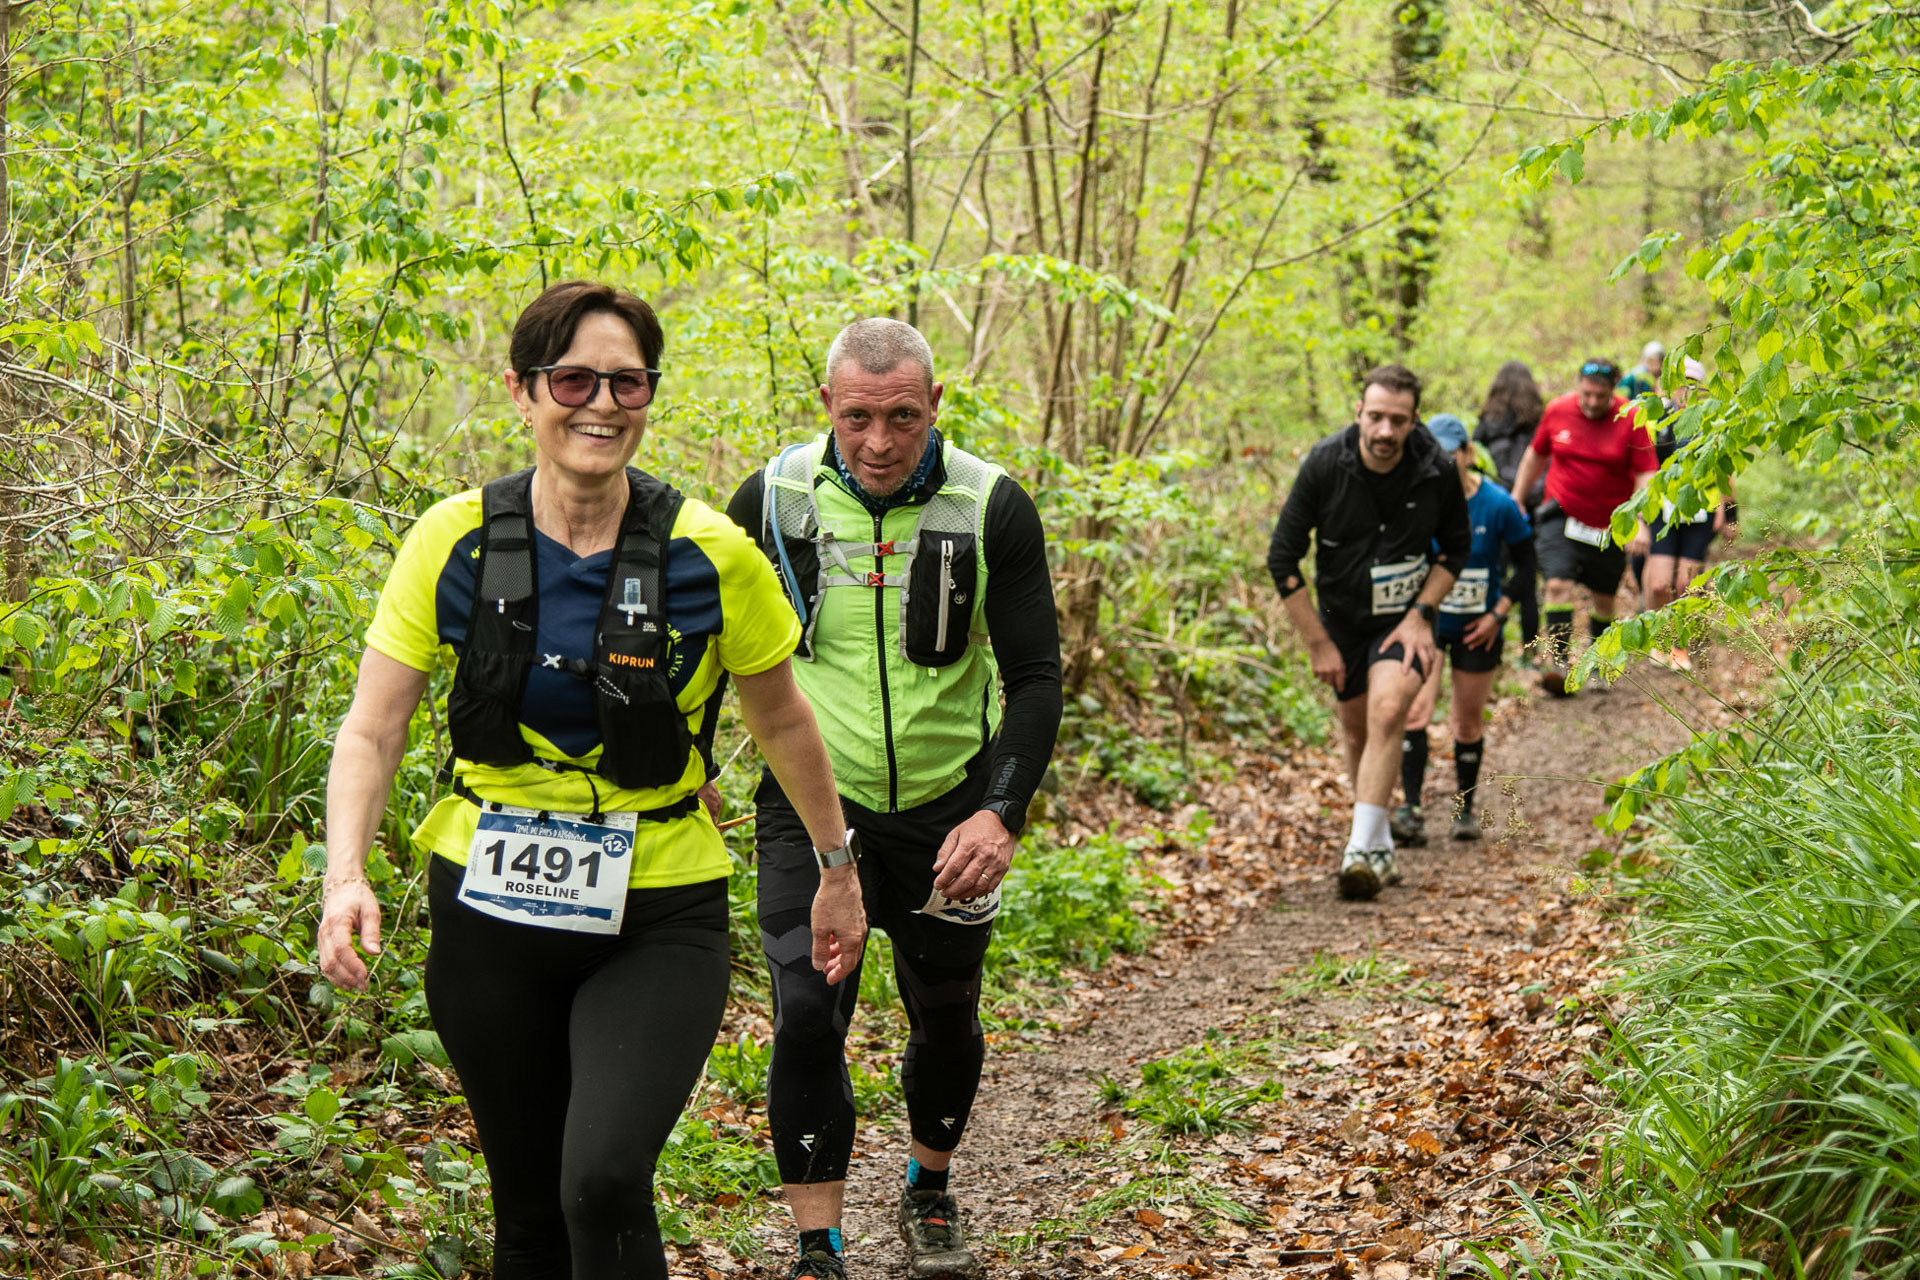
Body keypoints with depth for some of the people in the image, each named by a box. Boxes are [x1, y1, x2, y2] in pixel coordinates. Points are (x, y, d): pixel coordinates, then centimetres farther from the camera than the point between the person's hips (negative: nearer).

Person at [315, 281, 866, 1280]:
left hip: (658, 918, -2)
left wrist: (837, 870, 16)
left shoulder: (710, 556, -8)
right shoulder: (455, 542, -6)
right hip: (490, 908, 2)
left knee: (604, 1181, -22)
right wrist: (346, 877, -19)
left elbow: (784, 723, 7)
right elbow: (372, 730, -4)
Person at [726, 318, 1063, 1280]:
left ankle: (930, 1194, 41)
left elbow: (1036, 677, -11)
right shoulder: (774, 498, -9)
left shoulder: (994, 509, -13)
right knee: (808, 1015, -14)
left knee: (946, 1017, 15)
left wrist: (1001, 812, -23)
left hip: (949, 807, 1)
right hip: (812, 803, -1)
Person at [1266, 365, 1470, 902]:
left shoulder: (1436, 470, -17)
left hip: (1404, 617, -2)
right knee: (1357, 730, 12)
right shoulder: (1324, 465, -19)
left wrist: (1420, 614, -11)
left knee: (1387, 712, -23)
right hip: (1342, 617, 2)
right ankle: (1381, 848, 32)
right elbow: (1282, 559, -12)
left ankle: (1362, 850, -22)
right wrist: (1318, 643, -11)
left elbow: (1455, 547, 2)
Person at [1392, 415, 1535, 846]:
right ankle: (1411, 810, -16)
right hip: (1424, 620, 0)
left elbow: (1524, 564, 1)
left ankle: (1465, 807, 27)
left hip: (1476, 630, 0)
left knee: (1469, 722, 9)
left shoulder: (1498, 504, -11)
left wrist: (1497, 614, -7)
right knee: (1415, 711, -16)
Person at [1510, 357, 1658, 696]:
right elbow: (1536, 454, 14)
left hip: (1610, 525, -1)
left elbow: (1646, 474, -9)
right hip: (1562, 516, 1)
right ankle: (1558, 664, -21)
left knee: (1603, 598, 9)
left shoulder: (1631, 420, -10)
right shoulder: (1558, 411, -2)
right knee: (1559, 585, -17)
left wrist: (1640, 523, -20)